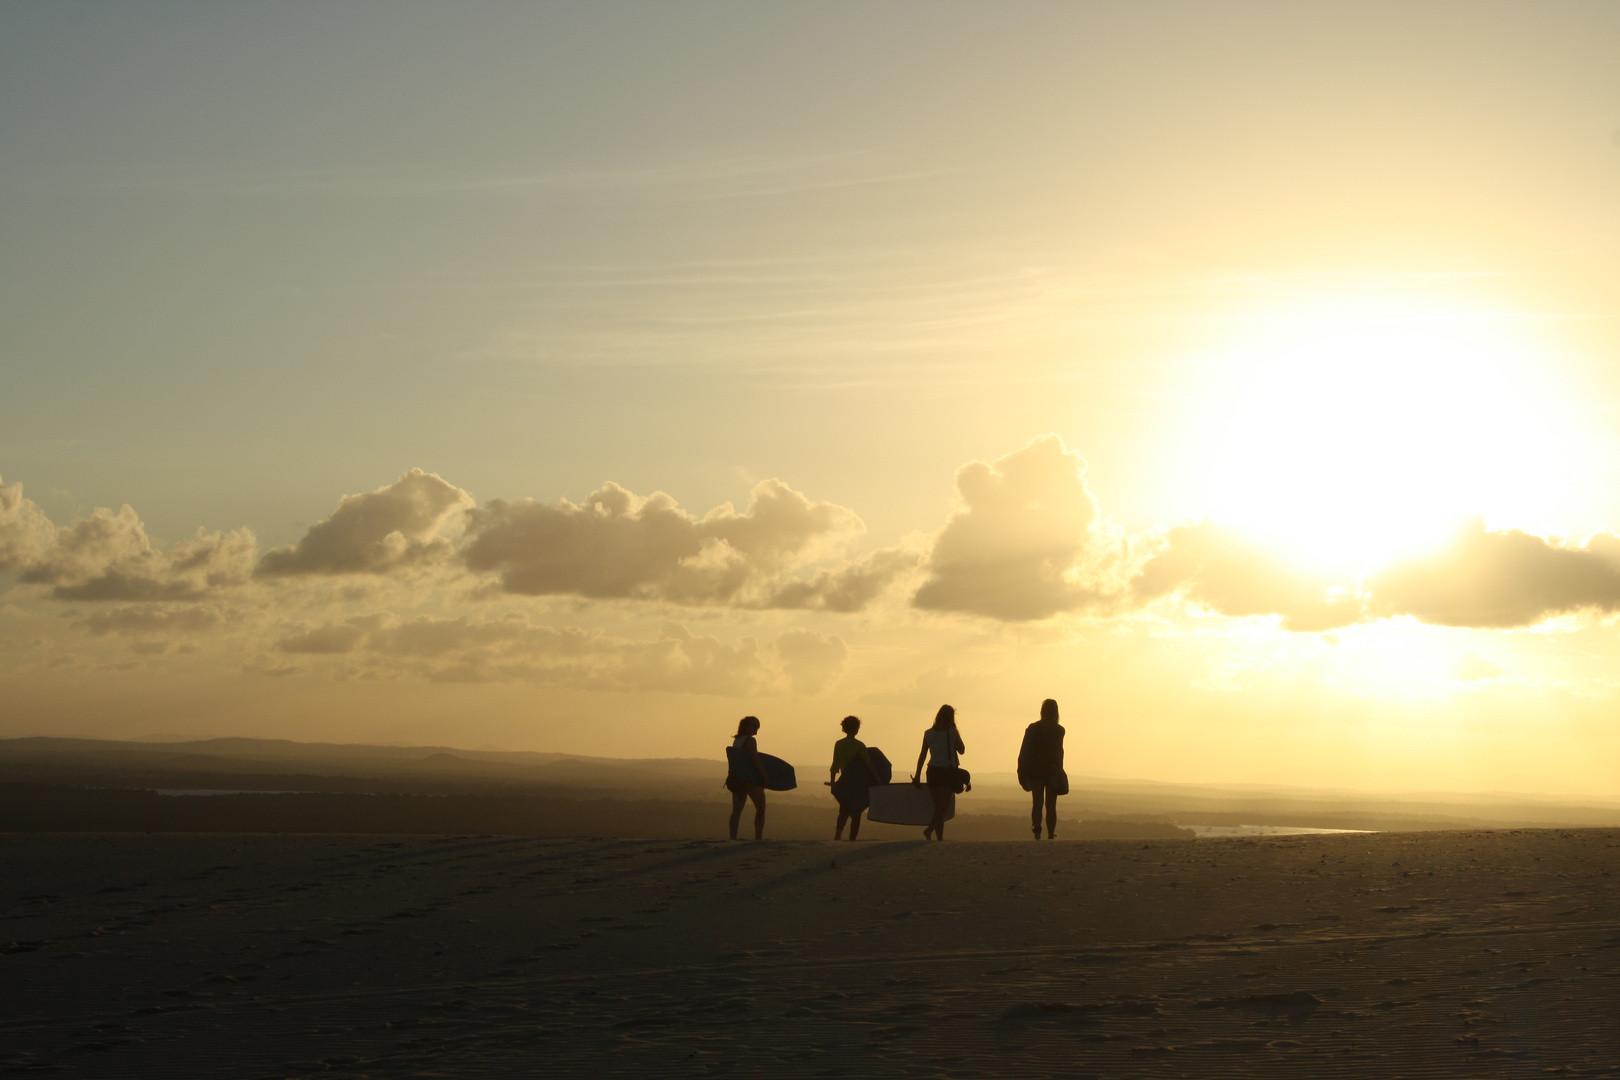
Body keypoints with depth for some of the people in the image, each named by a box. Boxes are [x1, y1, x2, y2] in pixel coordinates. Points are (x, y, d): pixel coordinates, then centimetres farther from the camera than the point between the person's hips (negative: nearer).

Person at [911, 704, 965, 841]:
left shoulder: (928, 733, 3)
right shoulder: (952, 732, -7)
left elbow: (922, 755, 5)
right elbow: (961, 750, 5)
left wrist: (917, 775, 10)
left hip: (933, 771, 4)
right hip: (948, 772, -4)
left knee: (938, 806, 13)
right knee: (944, 806, -2)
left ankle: (940, 837, 11)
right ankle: (930, 829, -25)